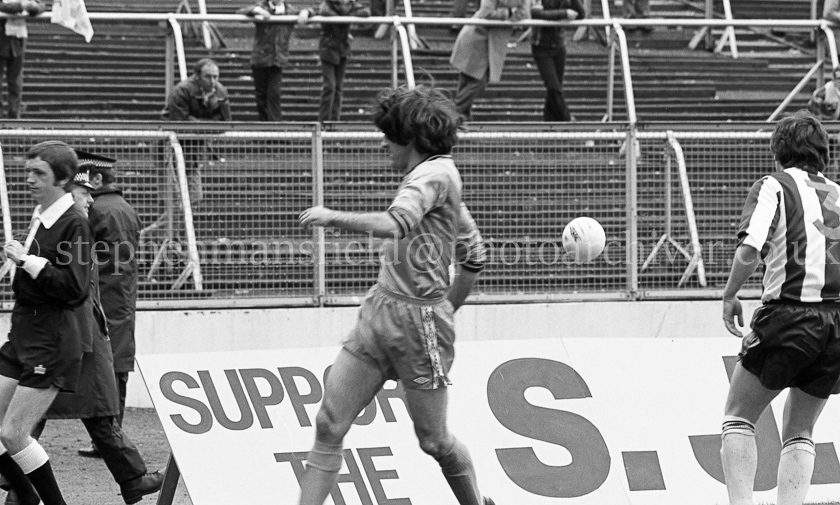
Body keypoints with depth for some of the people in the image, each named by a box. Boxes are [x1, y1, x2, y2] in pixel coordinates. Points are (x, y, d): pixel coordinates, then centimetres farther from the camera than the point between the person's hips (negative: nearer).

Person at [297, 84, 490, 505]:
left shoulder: (435, 173, -12)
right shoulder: (433, 177, 17)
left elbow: (396, 224, -31)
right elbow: (474, 254, 25)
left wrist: (332, 217, -29)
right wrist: (447, 308, 28)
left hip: (418, 323, -9)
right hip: (378, 311, 9)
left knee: (434, 441, 6)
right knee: (329, 426, -2)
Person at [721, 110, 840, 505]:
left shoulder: (774, 187, 1)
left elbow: (749, 251, -13)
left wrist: (730, 296, 1)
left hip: (789, 314, -4)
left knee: (738, 417, 9)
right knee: (799, 432, 14)